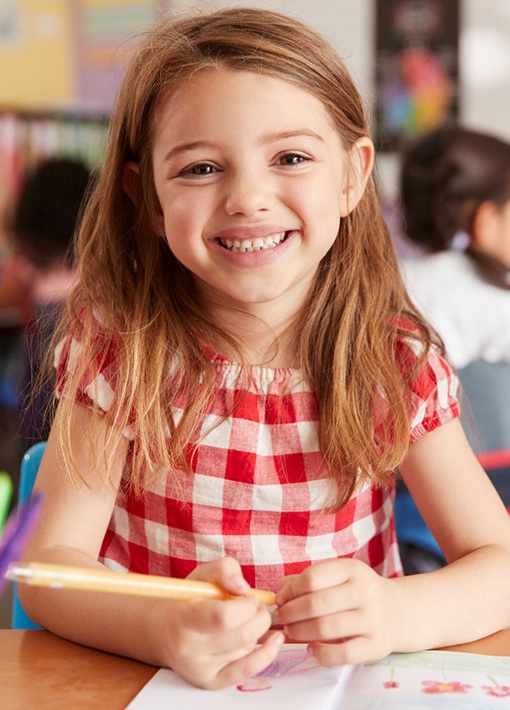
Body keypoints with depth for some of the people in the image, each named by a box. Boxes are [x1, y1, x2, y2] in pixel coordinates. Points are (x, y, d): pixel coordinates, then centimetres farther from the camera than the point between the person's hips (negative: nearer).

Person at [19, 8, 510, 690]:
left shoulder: (397, 362, -7)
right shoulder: (118, 344, -9)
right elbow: (50, 565, -12)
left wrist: (395, 611, -27)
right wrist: (162, 628, -32)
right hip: (145, 680, 1)